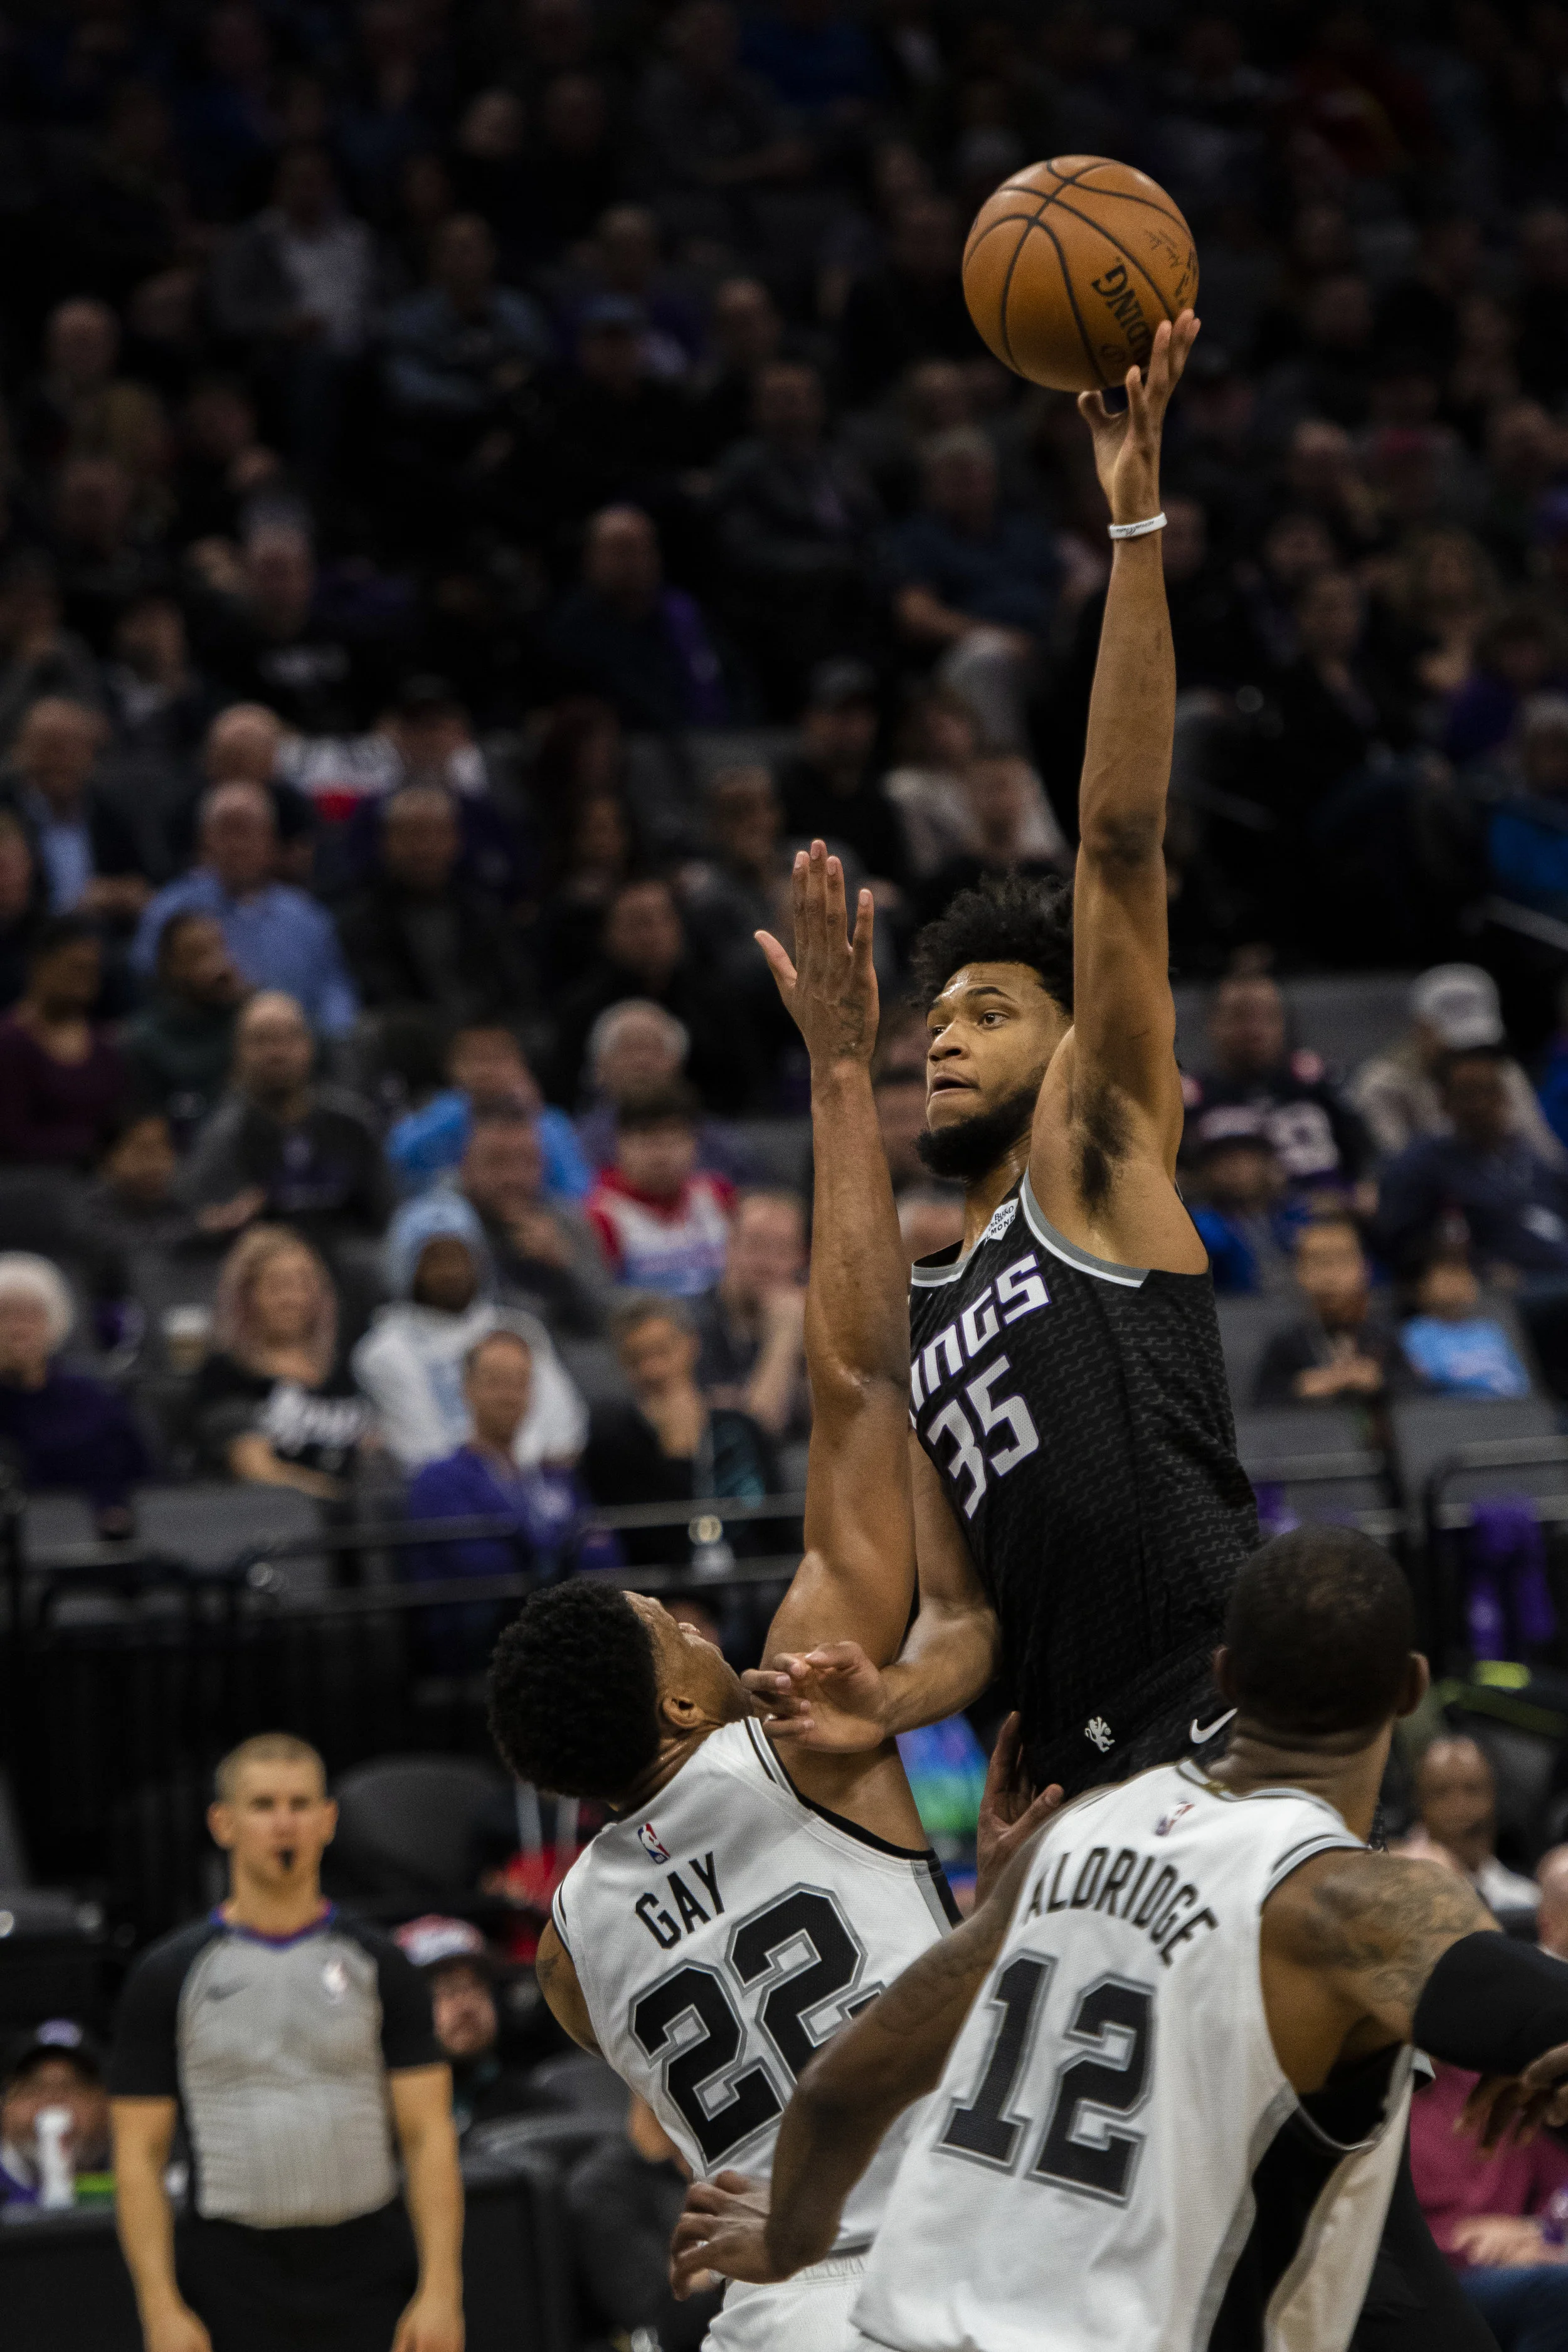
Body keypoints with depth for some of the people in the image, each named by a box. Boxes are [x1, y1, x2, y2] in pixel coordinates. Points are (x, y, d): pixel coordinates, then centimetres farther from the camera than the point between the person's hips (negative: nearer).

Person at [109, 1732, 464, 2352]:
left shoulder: (376, 1964, 6)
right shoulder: (168, 1975, 3)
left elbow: (429, 2138, 3)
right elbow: (139, 2156, 2)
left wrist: (440, 2290, -8)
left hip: (369, 2262, 1)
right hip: (231, 2272, -1)